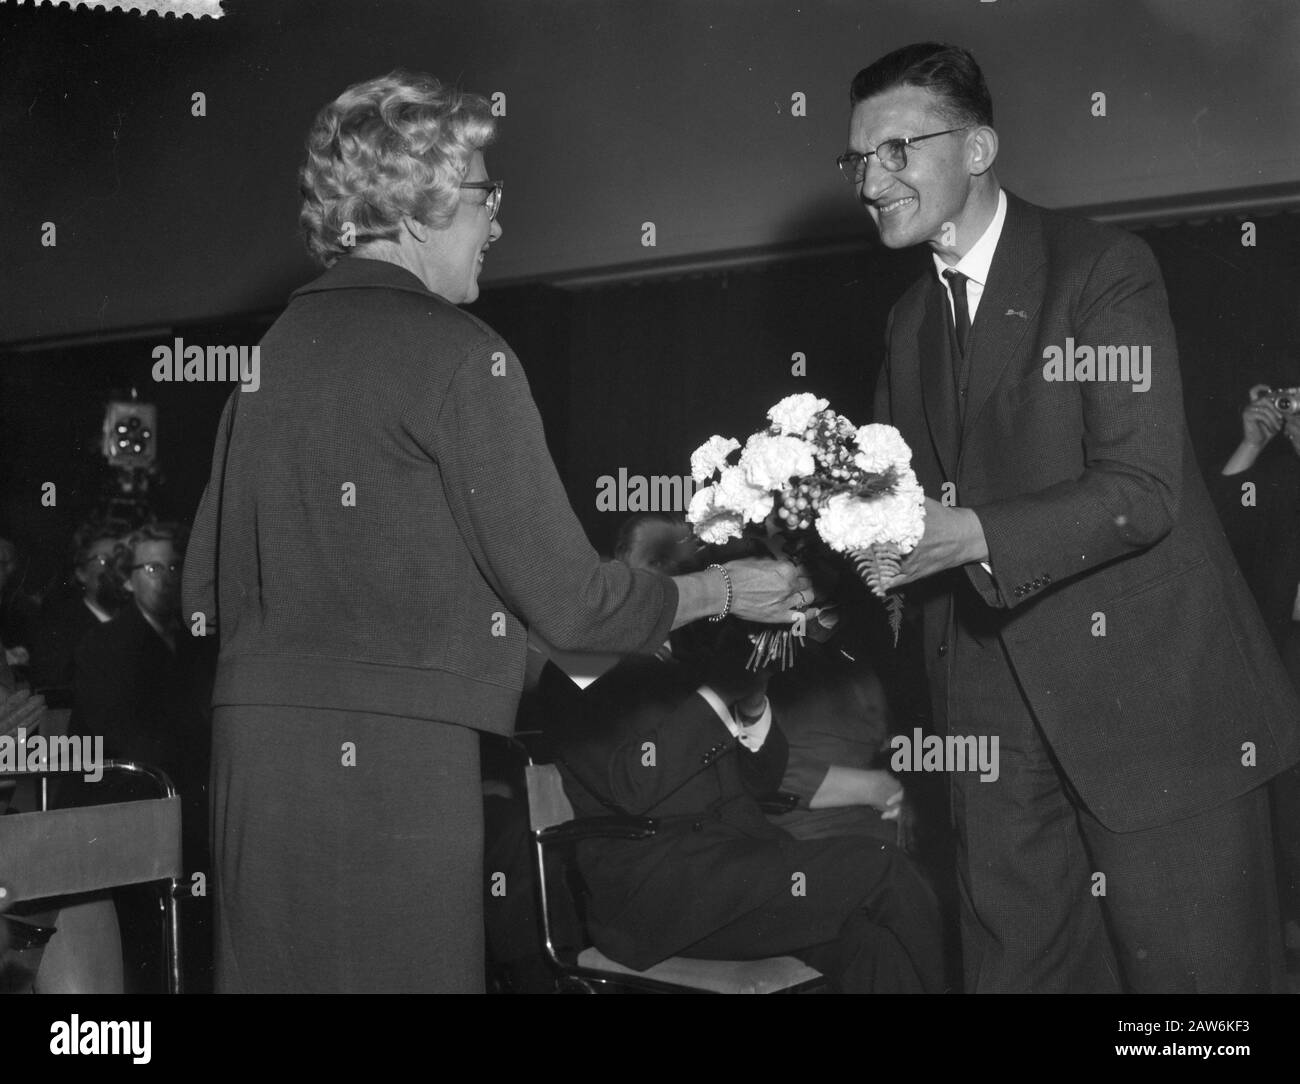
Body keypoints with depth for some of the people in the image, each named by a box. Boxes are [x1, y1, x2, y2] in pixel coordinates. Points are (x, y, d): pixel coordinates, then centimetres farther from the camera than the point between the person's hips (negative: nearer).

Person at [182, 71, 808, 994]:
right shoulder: (456, 353, -9)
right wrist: (725, 591, 6)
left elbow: (206, 590, 13)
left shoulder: (274, 343, 9)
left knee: (275, 969, 14)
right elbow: (565, 598, -9)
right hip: (391, 748, -6)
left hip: (254, 742, 7)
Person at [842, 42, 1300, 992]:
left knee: (1192, 967, 2)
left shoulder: (1104, 270, -8)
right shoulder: (911, 320, 14)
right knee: (1014, 961, 9)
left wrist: (969, 537, -27)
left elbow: (1142, 491, -17)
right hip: (994, 706, 6)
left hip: (1147, 692, -6)